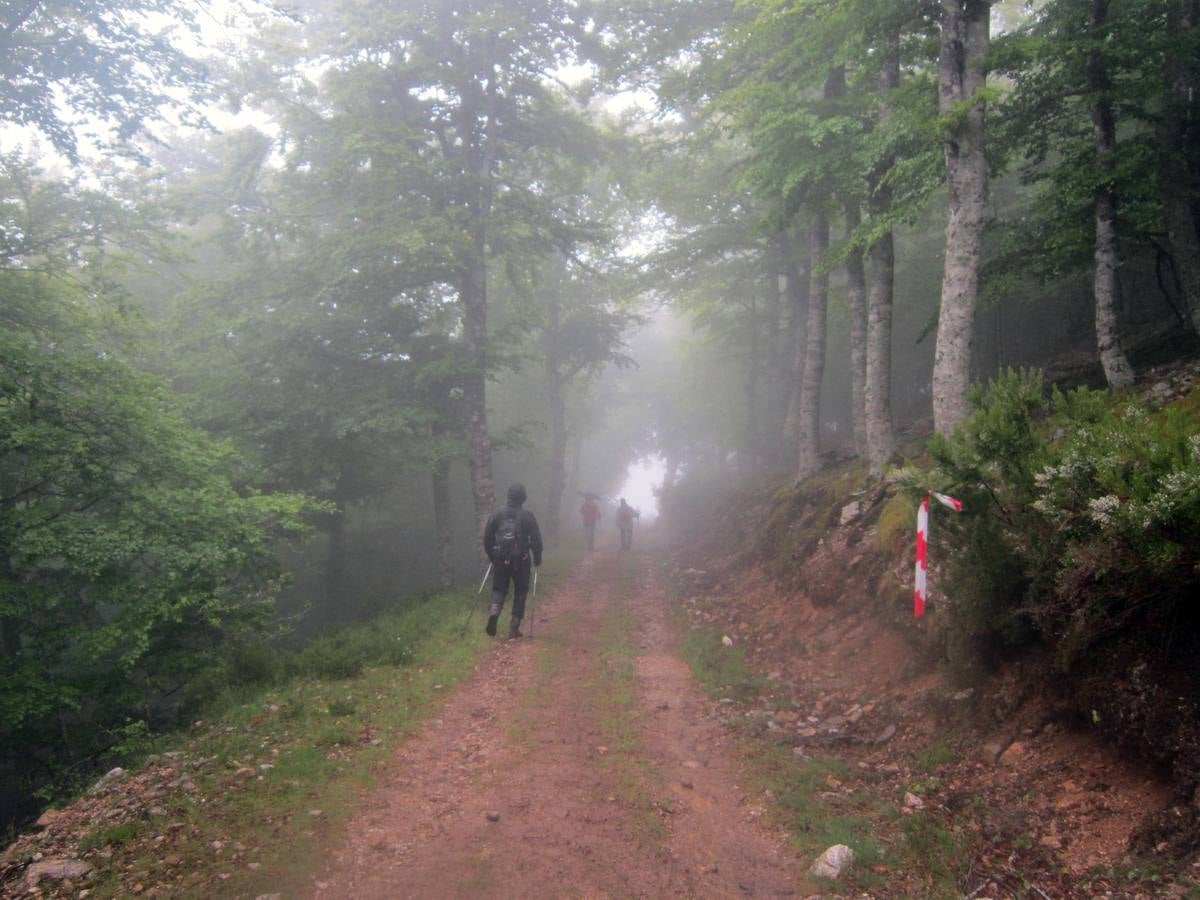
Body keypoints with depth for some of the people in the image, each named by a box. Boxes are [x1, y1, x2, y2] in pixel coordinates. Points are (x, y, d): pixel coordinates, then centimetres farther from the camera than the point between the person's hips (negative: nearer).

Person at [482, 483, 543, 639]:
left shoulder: (497, 515, 1)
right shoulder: (527, 516, -6)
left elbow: (487, 537, 6)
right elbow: (536, 539, -6)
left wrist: (491, 556, 19)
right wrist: (537, 558, 8)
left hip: (500, 560, 2)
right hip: (521, 561, -2)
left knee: (499, 589, 15)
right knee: (520, 592, 11)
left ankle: (494, 610, -17)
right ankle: (514, 628, 8)